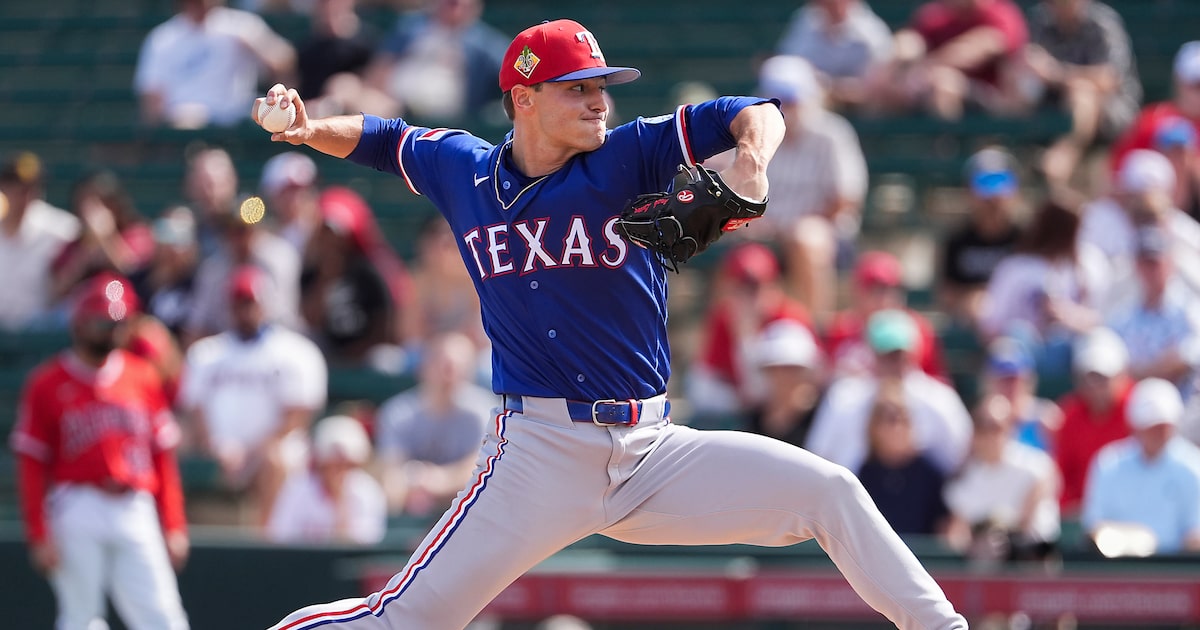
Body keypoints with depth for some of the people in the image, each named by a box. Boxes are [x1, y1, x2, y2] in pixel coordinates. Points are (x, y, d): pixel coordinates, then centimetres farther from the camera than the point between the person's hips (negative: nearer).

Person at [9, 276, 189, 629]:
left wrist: (174, 526, 7)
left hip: (136, 512, 3)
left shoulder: (143, 377, 11)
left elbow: (162, 456, 12)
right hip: (77, 510, -3)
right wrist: (38, 536, -7)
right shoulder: (48, 384, 0)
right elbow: (31, 466, -1)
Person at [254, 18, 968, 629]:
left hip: (654, 453, 1)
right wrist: (310, 128, 4)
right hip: (540, 454, -1)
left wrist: (751, 162, -26)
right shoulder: (462, 169, 5)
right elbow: (379, 138, 23)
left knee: (829, 490, -9)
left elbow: (755, 114, -5)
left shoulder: (627, 158, 0)